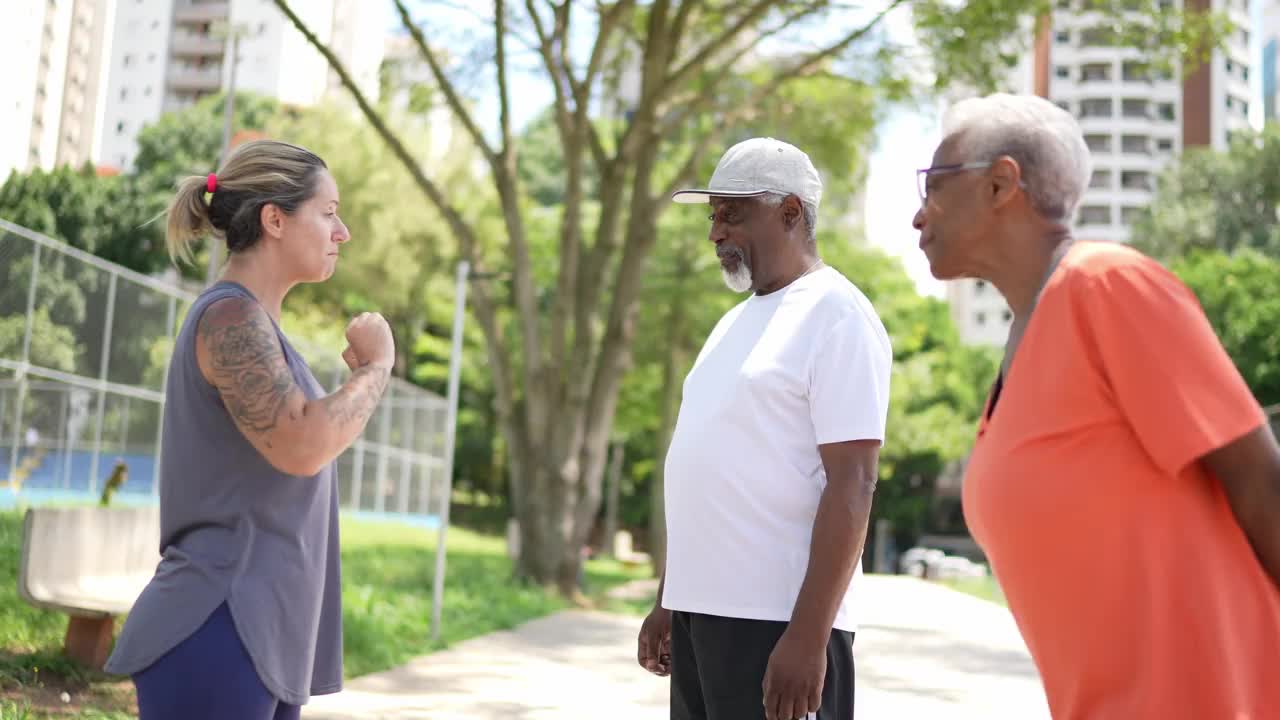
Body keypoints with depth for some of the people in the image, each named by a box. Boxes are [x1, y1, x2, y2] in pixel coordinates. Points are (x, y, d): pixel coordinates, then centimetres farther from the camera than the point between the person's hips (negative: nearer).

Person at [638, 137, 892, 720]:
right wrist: (668, 601, 17)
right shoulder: (736, 323, 16)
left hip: (776, 618, -8)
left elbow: (851, 486, -16)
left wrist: (808, 634, -21)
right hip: (703, 610, 8)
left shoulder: (836, 317, -9)